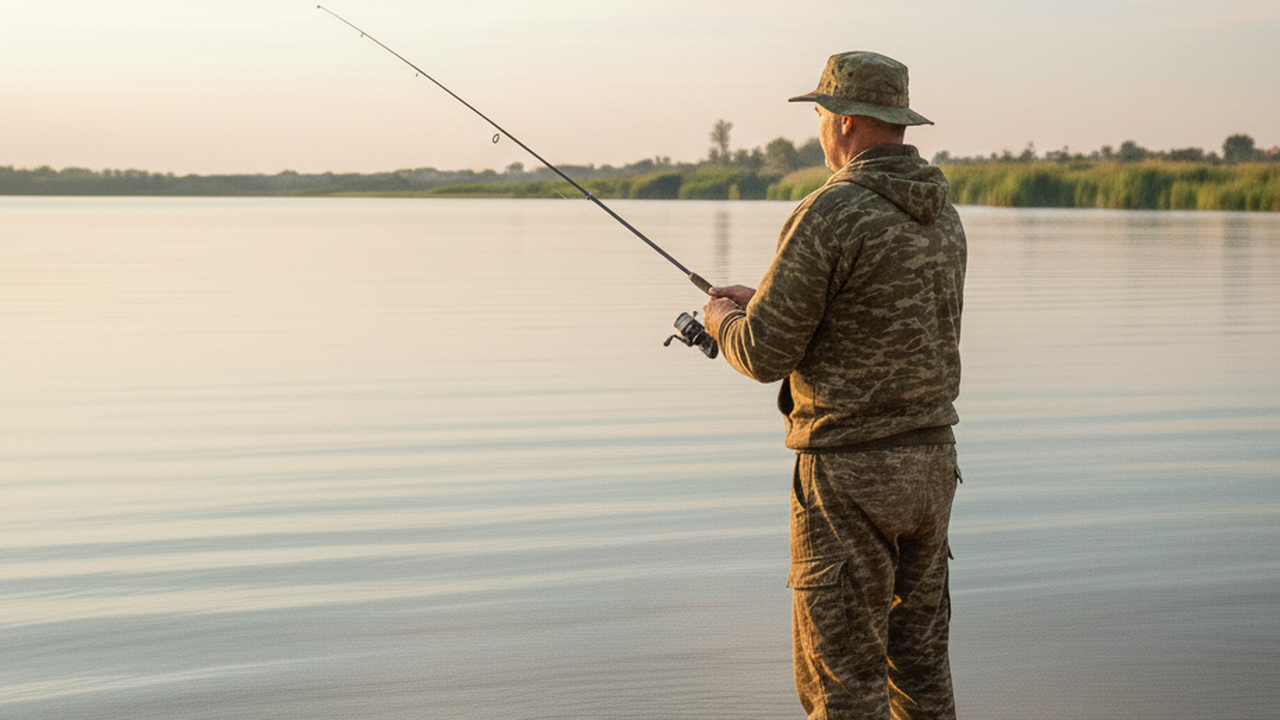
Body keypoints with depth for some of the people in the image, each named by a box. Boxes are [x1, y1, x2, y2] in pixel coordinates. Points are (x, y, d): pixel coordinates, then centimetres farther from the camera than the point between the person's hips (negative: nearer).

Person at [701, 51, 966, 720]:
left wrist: (724, 320, 7)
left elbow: (765, 353, -15)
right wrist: (762, 302, 23)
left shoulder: (829, 215, -17)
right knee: (920, 662, 15)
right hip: (931, 460, 8)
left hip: (850, 473, -8)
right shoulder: (940, 210, 9)